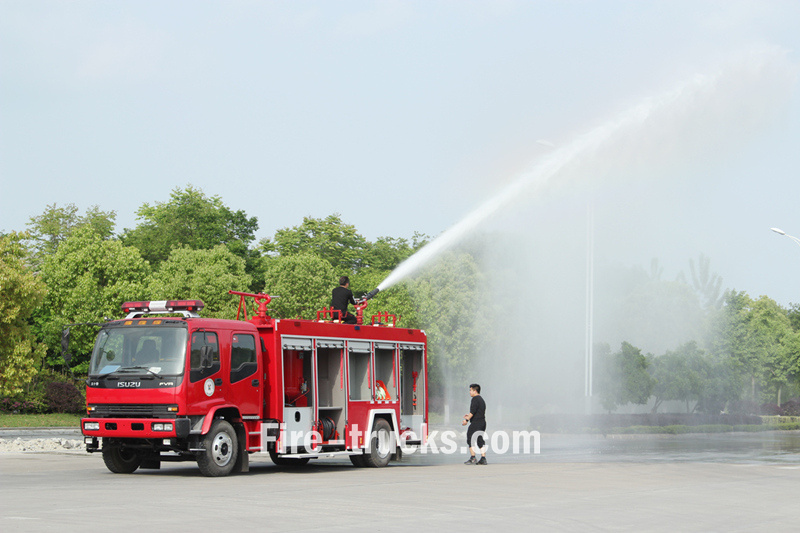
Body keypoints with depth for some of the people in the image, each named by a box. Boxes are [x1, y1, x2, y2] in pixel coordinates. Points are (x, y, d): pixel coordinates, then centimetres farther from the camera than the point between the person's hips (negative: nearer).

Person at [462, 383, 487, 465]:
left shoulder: (475, 399, -11)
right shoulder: (481, 399, 19)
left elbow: (473, 411, -19)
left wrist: (467, 420, -15)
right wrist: (469, 415, 27)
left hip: (476, 423, -10)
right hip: (482, 423, 10)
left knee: (470, 439, -5)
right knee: (480, 440, 10)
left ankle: (473, 458, -9)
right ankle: (483, 459, 5)